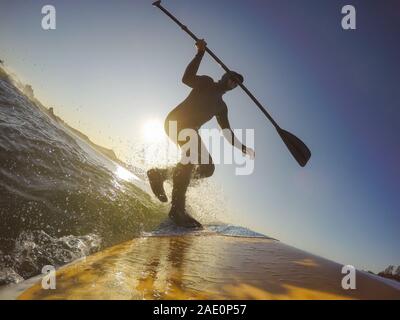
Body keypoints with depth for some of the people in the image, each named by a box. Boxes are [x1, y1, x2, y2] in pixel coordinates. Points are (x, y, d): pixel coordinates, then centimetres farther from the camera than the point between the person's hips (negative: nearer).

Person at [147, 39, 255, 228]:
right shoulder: (206, 82, 8)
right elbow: (187, 79, -12)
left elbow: (227, 133, 25)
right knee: (193, 152, -34)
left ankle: (160, 174, 1)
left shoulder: (221, 107, 25)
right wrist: (200, 54, -15)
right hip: (176, 121, -8)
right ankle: (177, 208, -38)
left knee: (207, 167, -7)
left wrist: (243, 148, 16)